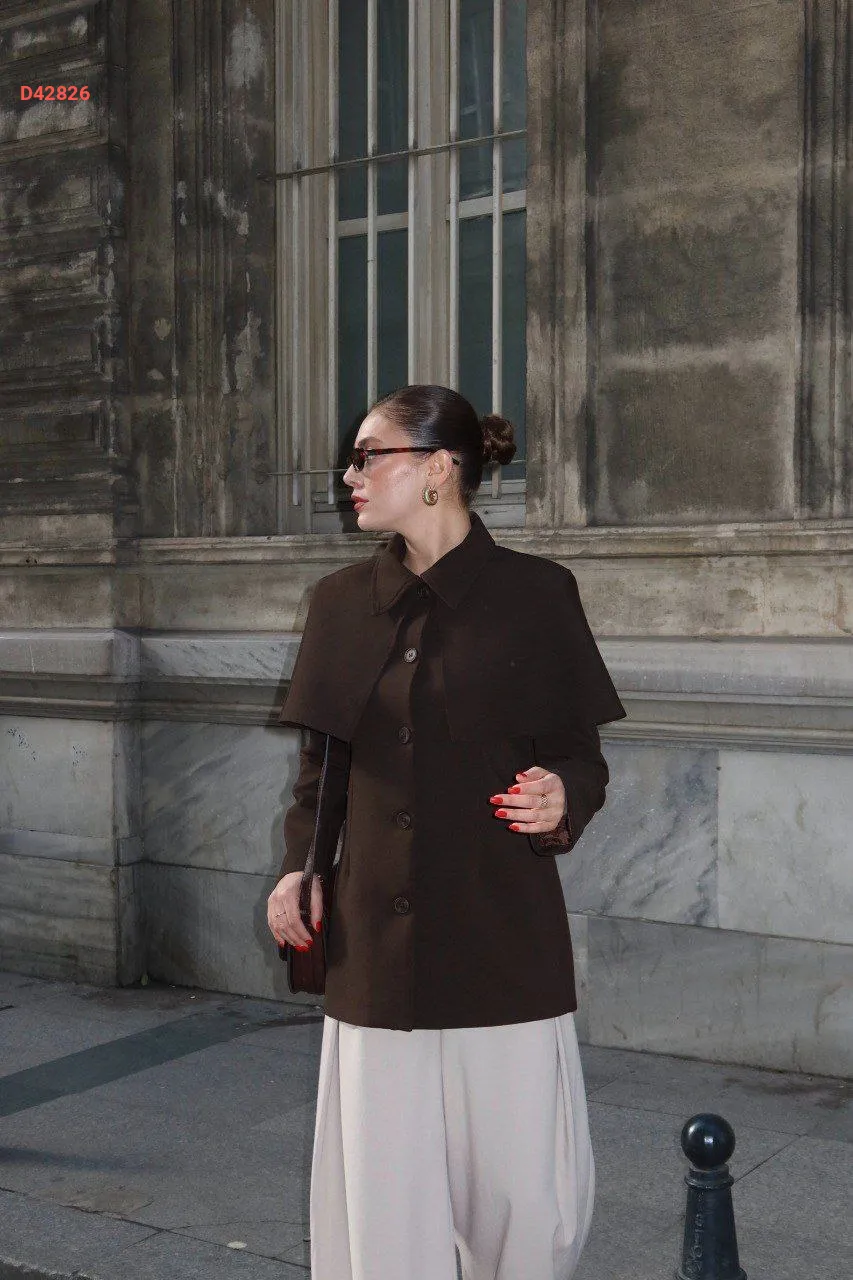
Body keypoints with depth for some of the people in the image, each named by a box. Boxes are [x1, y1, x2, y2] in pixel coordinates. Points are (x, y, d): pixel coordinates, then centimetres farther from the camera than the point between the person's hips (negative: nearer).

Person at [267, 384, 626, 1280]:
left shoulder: (535, 594, -2)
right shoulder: (341, 602, 8)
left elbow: (581, 759, 3)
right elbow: (319, 760, 14)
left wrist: (563, 798, -18)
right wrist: (299, 864, 0)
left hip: (504, 936, -3)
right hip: (376, 942, 3)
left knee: (532, 1199, 4)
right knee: (385, 1188, 7)